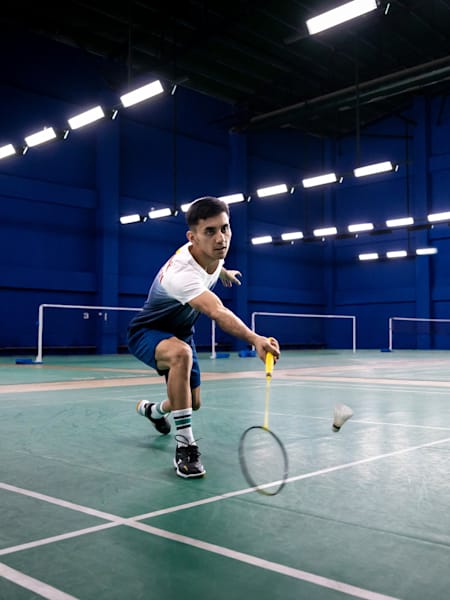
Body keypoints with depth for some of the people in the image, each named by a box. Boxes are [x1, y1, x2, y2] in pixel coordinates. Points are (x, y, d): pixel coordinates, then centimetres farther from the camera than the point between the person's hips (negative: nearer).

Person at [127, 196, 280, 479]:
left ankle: (153, 410, 51)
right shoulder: (181, 273, -42)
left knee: (193, 402, 14)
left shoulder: (213, 252, -16)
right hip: (147, 332, -8)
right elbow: (219, 313, -58)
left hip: (180, 332, 8)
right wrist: (255, 339, -73)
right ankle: (185, 445, -28)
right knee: (181, 353, -42)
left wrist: (224, 271, 33)